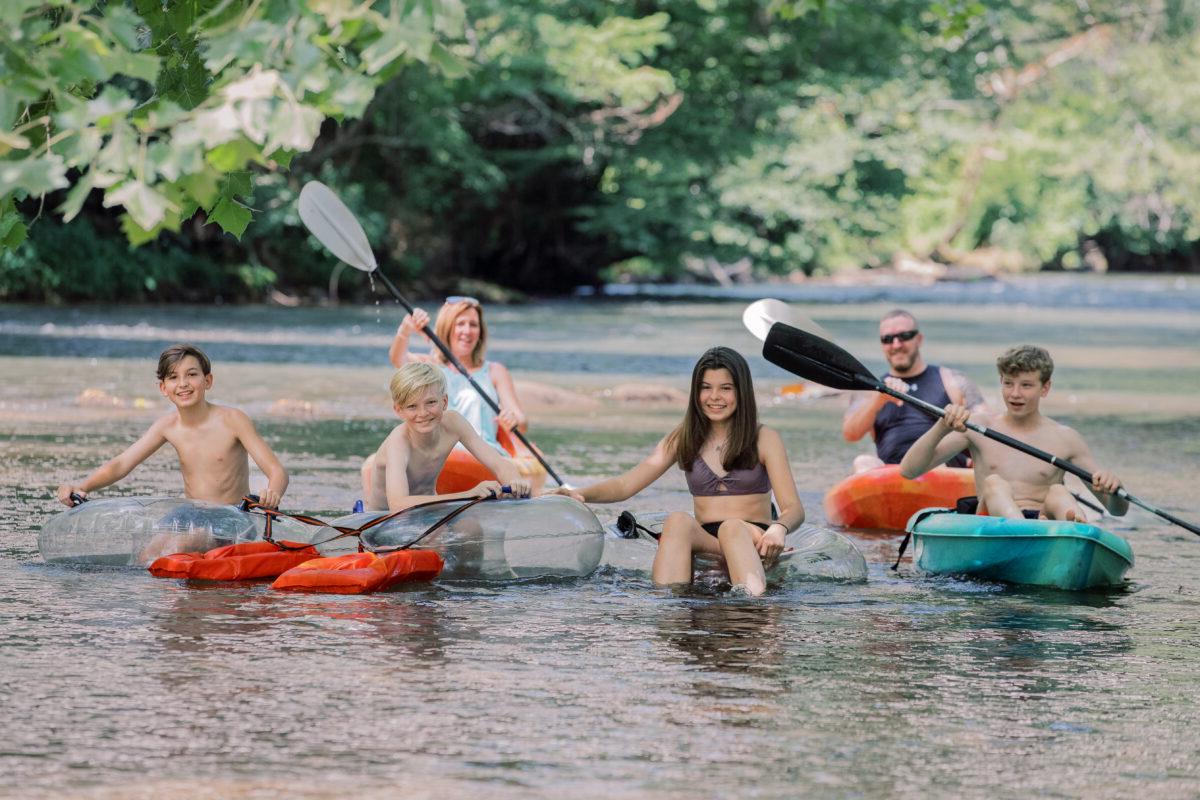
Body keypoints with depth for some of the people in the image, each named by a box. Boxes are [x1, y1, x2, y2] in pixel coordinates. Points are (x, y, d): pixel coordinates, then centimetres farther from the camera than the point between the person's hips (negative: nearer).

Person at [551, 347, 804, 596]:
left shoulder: (764, 439, 6)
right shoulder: (684, 439, 15)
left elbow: (793, 508, -2)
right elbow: (625, 485, 8)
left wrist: (778, 529, -28)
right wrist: (581, 494, -13)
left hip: (753, 541, -2)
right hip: (705, 544, 2)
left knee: (733, 527, -37)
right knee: (678, 521, -31)